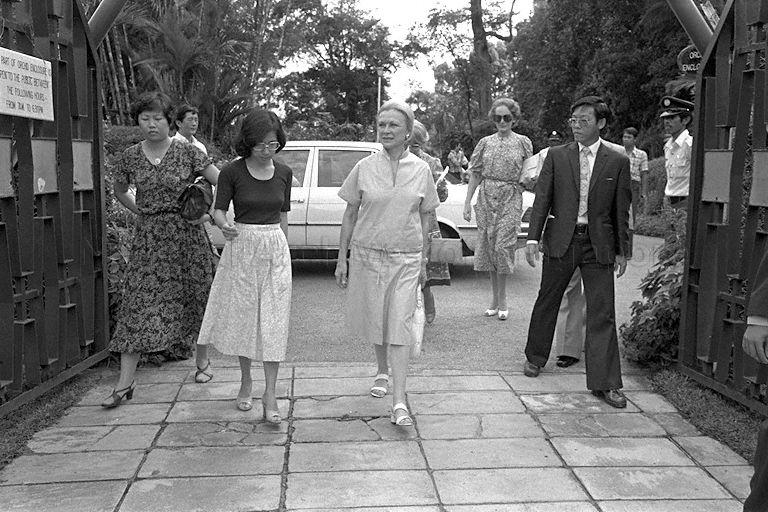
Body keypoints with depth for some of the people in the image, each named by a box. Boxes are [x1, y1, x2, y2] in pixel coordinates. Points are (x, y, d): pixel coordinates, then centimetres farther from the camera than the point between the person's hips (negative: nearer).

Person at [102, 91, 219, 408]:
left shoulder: (186, 153, -4)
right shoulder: (130, 157, 4)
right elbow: (119, 191, 22)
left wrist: (210, 213, -11)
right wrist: (141, 212, 11)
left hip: (187, 234, -2)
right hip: (148, 238, 2)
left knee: (195, 297, 6)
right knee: (137, 302, -2)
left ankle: (202, 361, 28)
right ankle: (125, 383, 2)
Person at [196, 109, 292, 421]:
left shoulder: (284, 173, 4)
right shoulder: (233, 172, -5)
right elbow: (219, 210, -3)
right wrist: (224, 227, -26)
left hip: (275, 248, 2)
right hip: (241, 247, -1)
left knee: (273, 321, -4)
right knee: (242, 315, 9)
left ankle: (270, 395, -1)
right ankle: (245, 382, 29)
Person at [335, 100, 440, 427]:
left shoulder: (421, 170, 1)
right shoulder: (364, 168, -1)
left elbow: (425, 218, 7)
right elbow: (350, 214, 4)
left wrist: (423, 261, 7)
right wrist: (342, 258, 2)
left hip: (406, 257, -1)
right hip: (367, 253, 1)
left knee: (400, 326, -6)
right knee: (374, 320, 12)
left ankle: (399, 402, -6)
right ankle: (382, 372, 39)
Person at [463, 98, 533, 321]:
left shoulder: (523, 142, 5)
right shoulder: (485, 142, 10)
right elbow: (475, 175, 9)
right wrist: (467, 202, 4)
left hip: (510, 199, -3)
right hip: (486, 198, 3)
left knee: (503, 245, -10)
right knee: (488, 246, 4)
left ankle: (502, 300, 2)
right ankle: (495, 298, 17)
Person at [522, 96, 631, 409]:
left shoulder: (617, 162, 3)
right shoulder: (556, 156, 4)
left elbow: (621, 210, 5)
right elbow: (542, 198, 1)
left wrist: (622, 250, 5)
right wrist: (533, 237, -7)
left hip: (598, 244, 0)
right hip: (561, 240, 1)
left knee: (602, 313, -2)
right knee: (547, 302, 12)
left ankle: (605, 383, 4)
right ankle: (535, 357, 33)